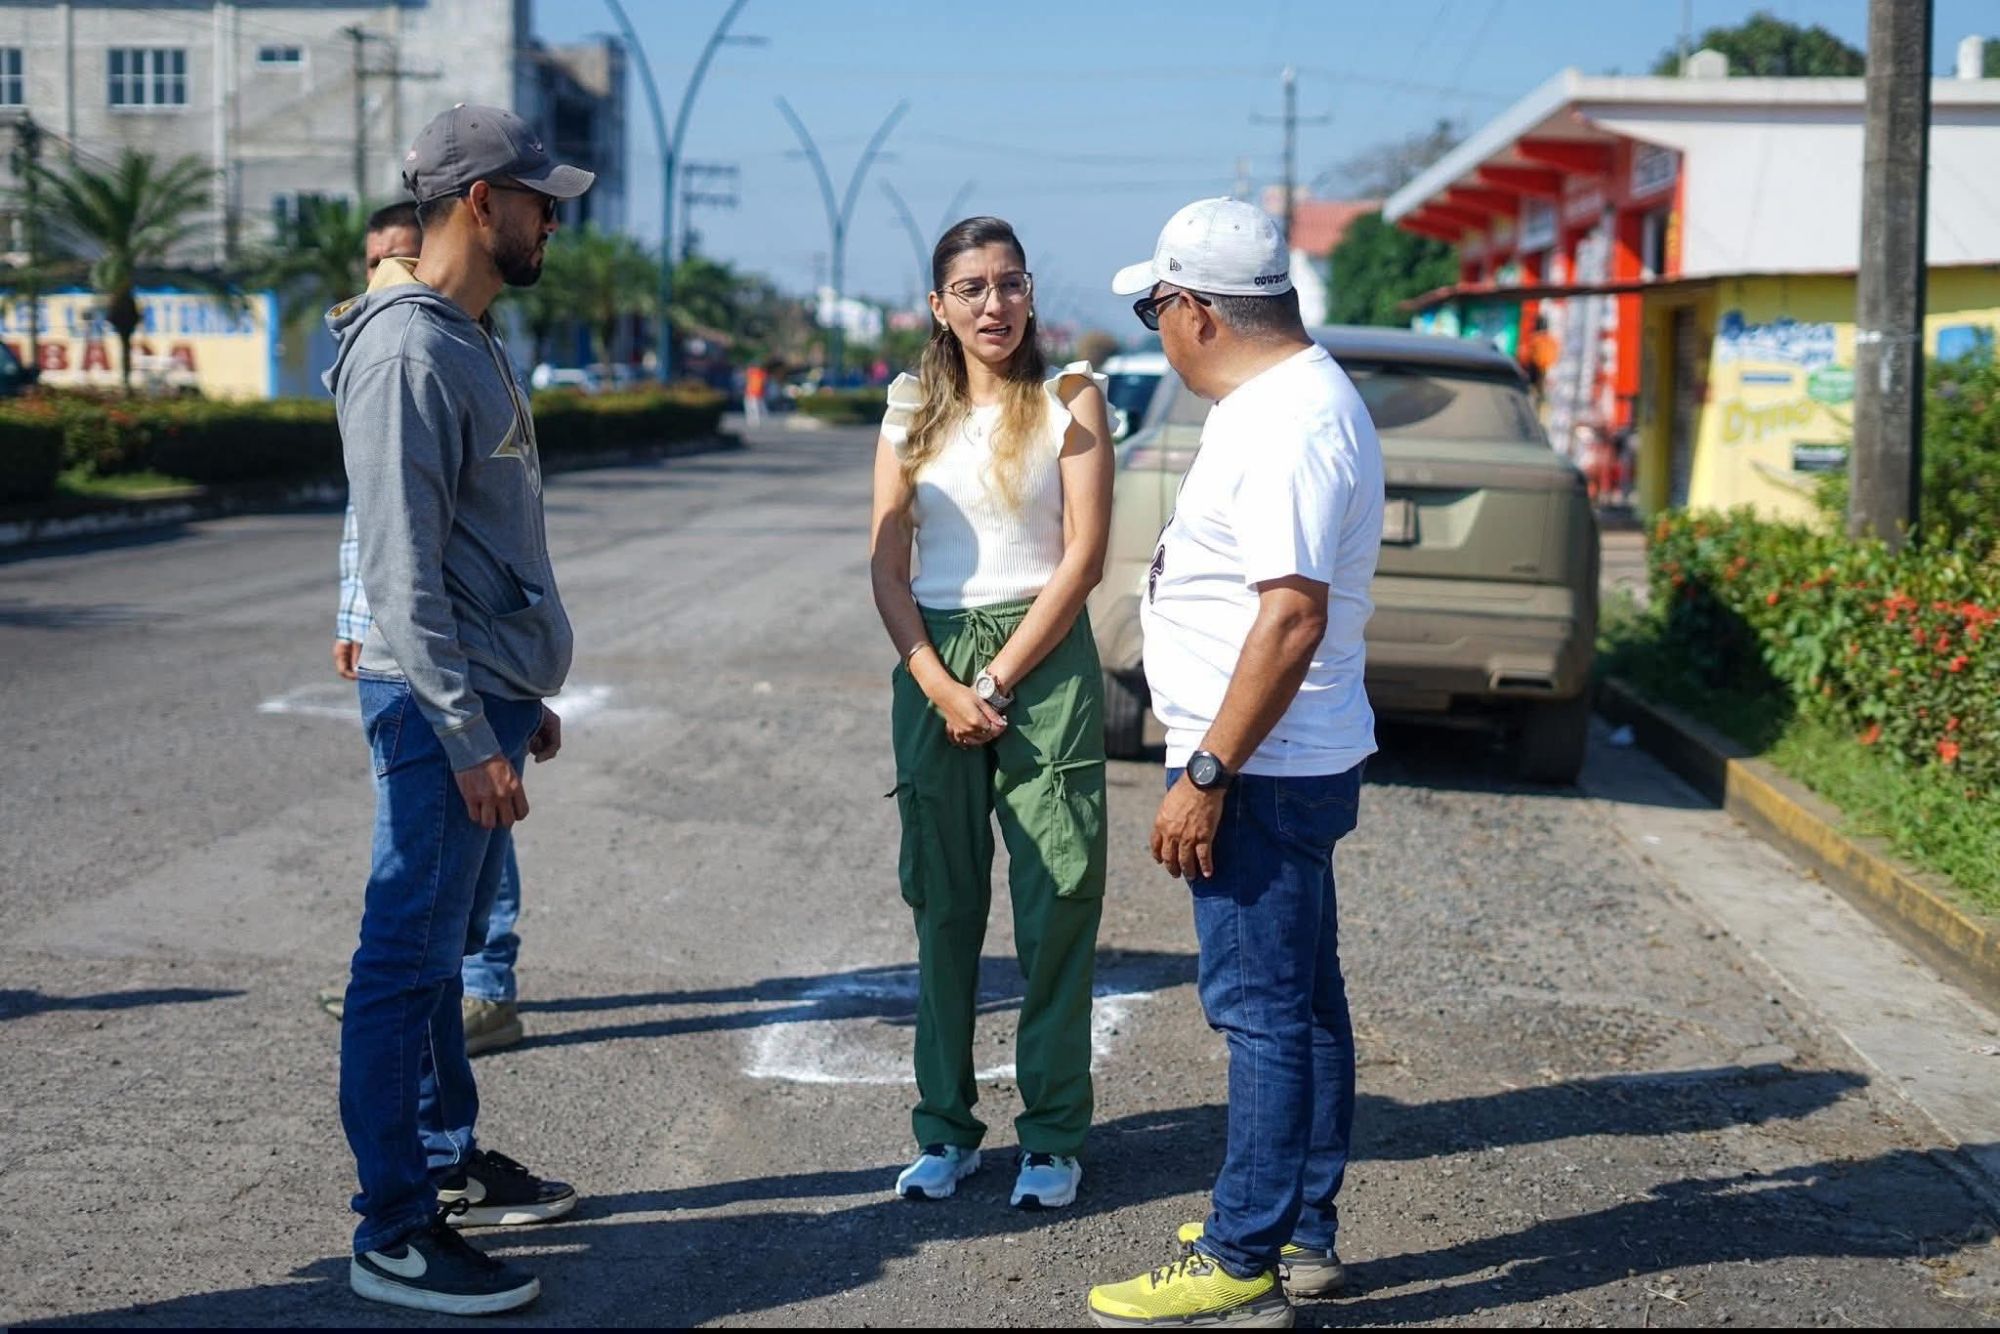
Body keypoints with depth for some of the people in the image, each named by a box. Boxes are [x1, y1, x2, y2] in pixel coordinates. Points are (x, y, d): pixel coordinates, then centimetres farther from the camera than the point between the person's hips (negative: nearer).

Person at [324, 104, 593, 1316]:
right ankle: (397, 1235, 2)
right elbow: (404, 569, -21)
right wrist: (469, 739, -22)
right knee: (408, 963, -4)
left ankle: (451, 1161, 30)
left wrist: (525, 698, 22)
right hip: (439, 707, -10)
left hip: (486, 693, 10)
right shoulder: (408, 352, -16)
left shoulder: (475, 342, 16)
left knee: (443, 949, 18)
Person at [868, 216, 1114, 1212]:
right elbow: (885, 564, 5)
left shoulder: (1069, 401, 1)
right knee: (942, 901, 7)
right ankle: (945, 1128, 16)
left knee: (1055, 903, -3)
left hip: (1044, 661, -3)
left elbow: (1083, 555, -5)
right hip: (932, 661, 3)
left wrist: (999, 681, -10)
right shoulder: (914, 410, 10)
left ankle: (1052, 1136, 7)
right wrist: (939, 684, -7)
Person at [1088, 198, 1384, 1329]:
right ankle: (1303, 1233, 27)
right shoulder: (1293, 396, 15)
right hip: (1290, 764, 11)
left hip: (1260, 769, -11)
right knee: (1301, 1004, 16)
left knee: (1265, 1012, -4)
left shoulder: (1286, 422, -19)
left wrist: (1208, 775, -24)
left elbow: (1293, 615, -27)